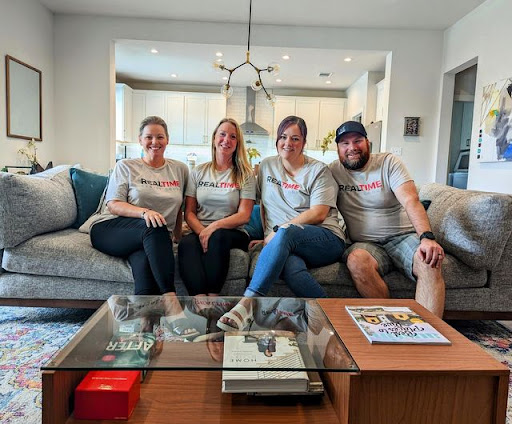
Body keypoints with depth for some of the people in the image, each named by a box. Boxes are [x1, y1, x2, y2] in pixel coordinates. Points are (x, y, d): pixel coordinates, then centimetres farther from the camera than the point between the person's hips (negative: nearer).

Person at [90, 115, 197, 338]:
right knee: (155, 228, -36)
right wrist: (144, 212, -21)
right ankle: (171, 304, -45)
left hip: (149, 241, 2)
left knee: (145, 261, -36)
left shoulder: (180, 169, 17)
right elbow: (113, 205, -3)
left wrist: (177, 239, 8)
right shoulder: (126, 166, 9)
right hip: (109, 230, -2)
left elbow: (179, 210, 19)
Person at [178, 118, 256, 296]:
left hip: (234, 234, -1)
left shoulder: (245, 175, 8)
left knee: (218, 237, -37)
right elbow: (189, 212, 9)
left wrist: (214, 227, -18)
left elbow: (244, 215, -3)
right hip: (199, 231, 2)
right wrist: (202, 232, -12)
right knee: (186, 243, -33)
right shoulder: (198, 172, 15)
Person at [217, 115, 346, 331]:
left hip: (326, 240, -2)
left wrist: (278, 231, -13)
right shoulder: (267, 165, 18)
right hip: (286, 246, 2)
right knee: (291, 268, -37)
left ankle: (247, 302, -40)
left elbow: (318, 214, -6)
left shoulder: (319, 170, 5)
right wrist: (266, 236, 7)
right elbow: (263, 204, 21)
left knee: (285, 234, -38)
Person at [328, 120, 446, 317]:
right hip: (365, 243, 0)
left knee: (430, 262, -30)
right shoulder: (333, 171, 6)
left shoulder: (388, 162, 3)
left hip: (402, 236, 0)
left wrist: (427, 237, -27)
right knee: (357, 260, -34)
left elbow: (410, 201, -10)